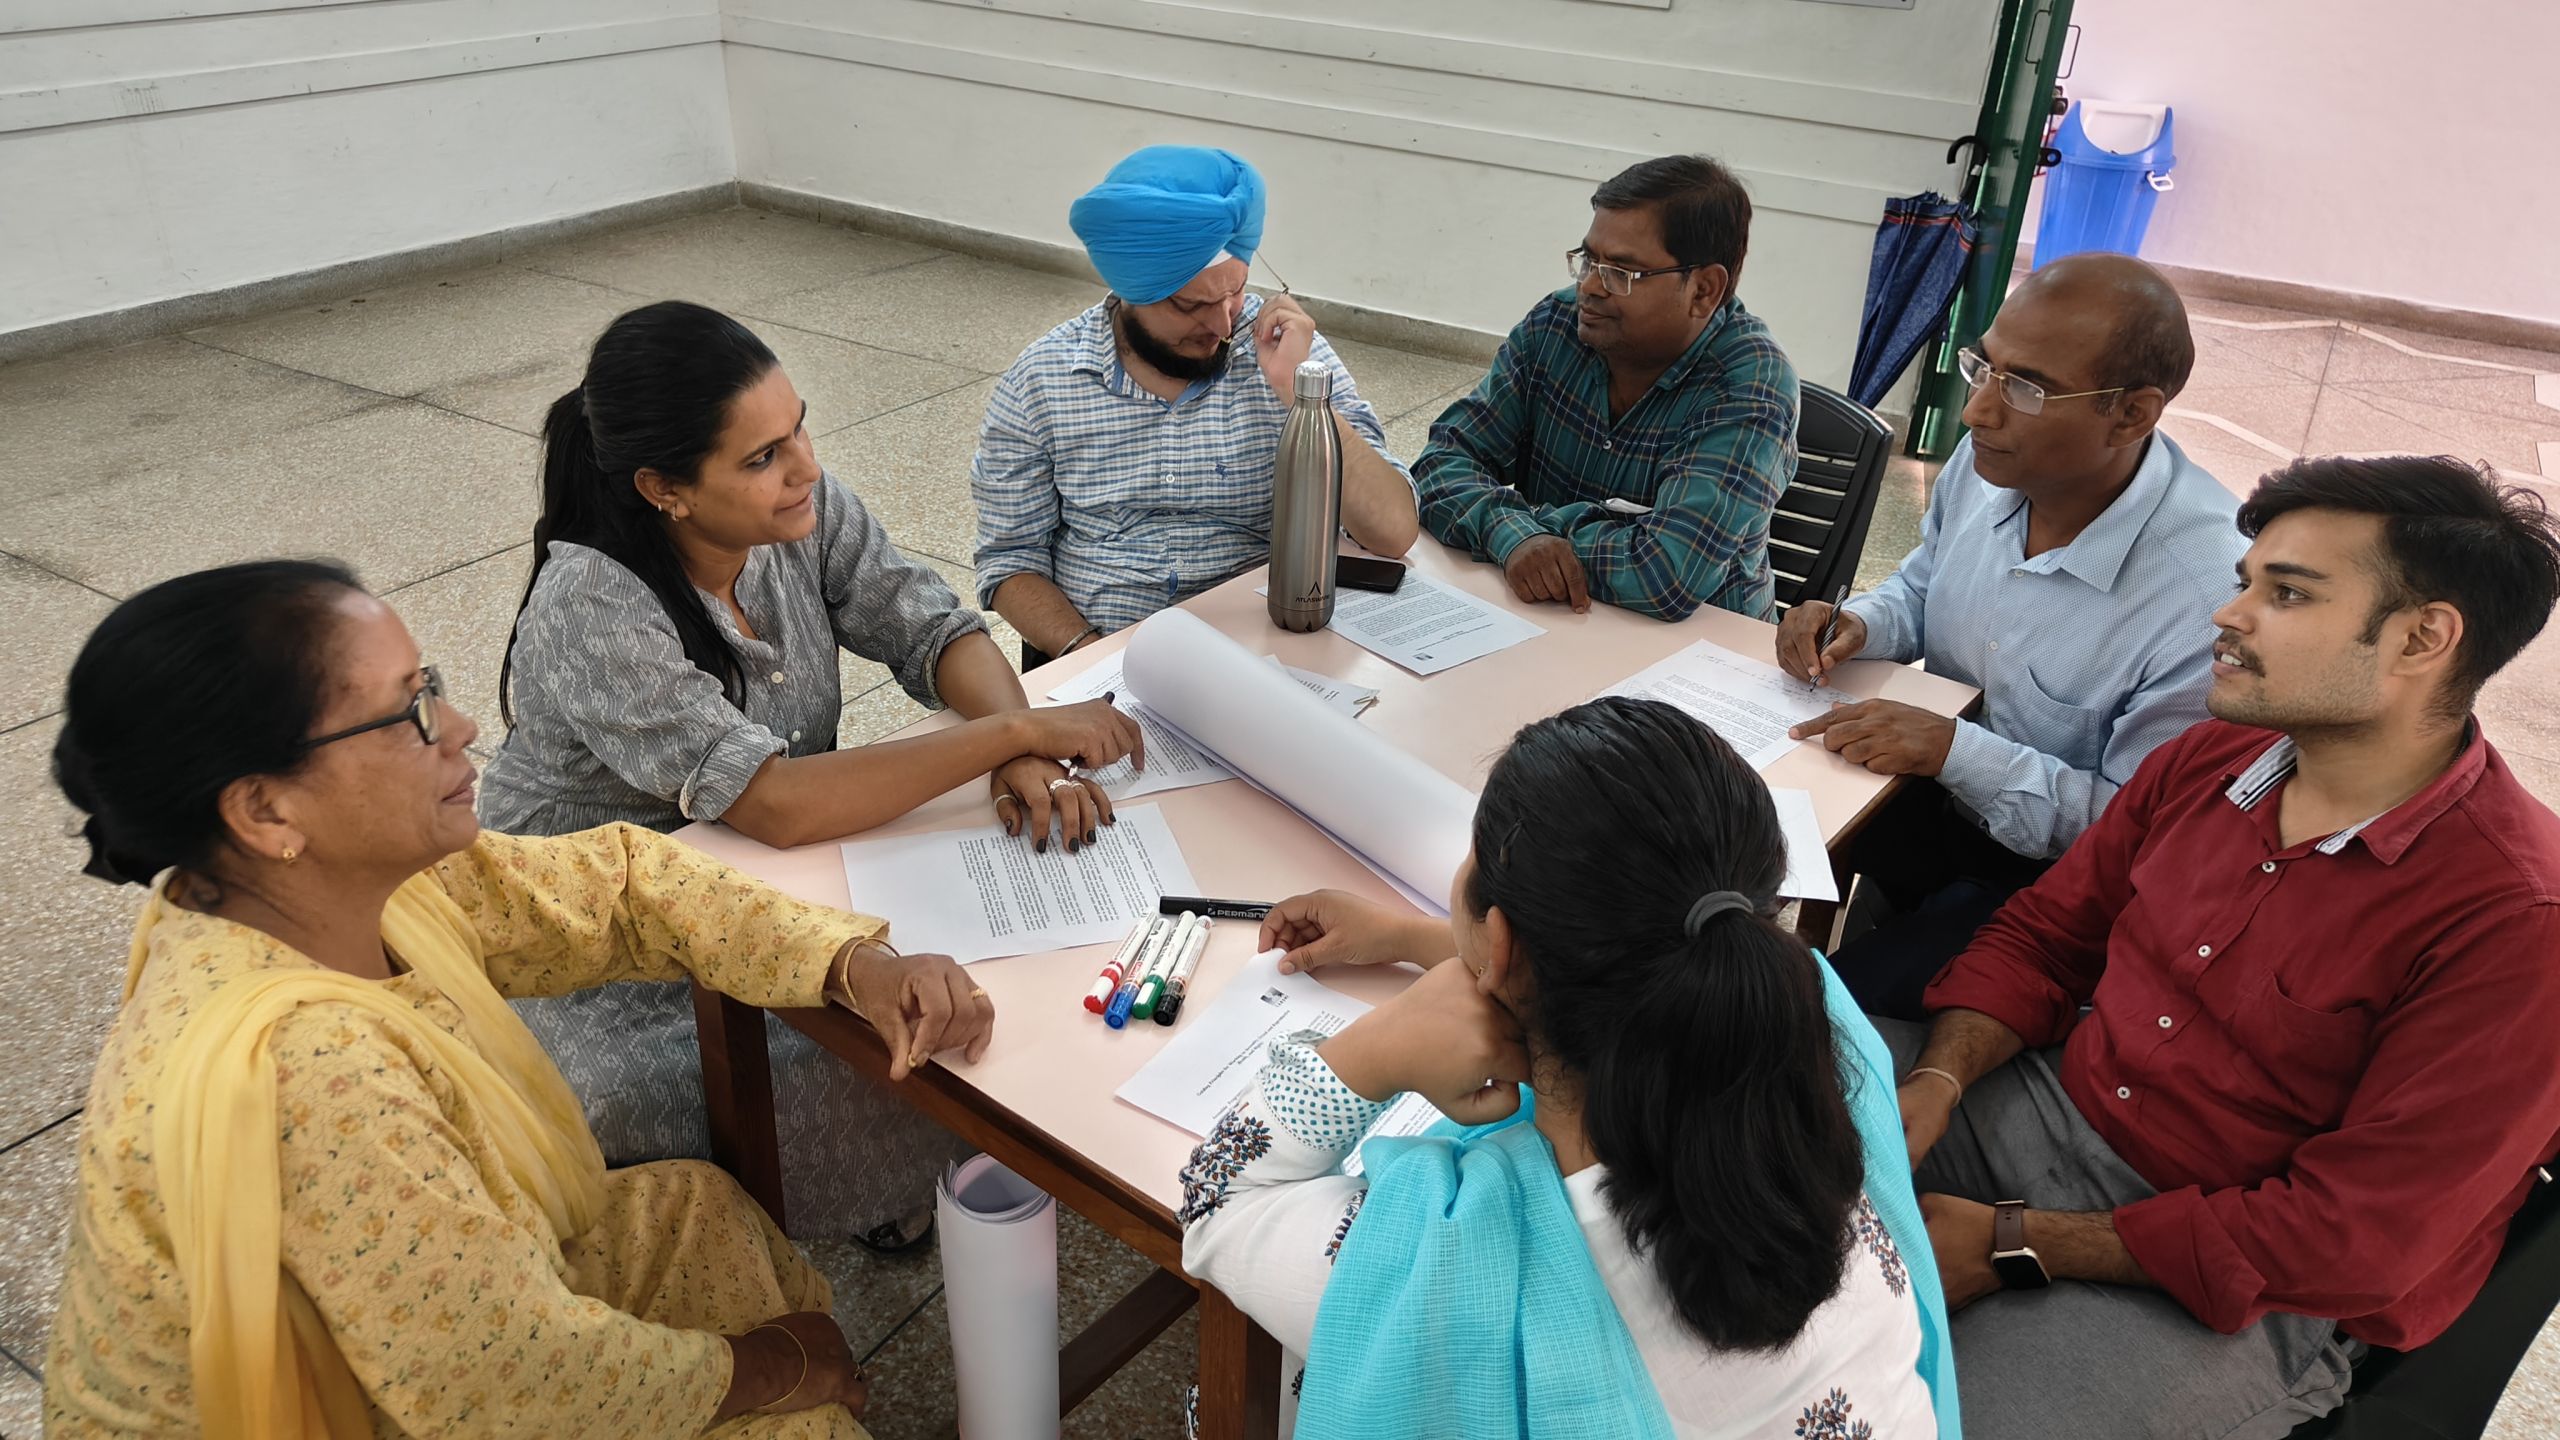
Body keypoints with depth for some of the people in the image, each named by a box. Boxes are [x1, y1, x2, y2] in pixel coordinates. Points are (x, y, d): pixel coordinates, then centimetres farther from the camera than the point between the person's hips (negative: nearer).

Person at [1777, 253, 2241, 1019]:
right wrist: (1860, 625, -9)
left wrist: (1956, 749, -30)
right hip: (1925, 793, 7)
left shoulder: (2211, 590, -29)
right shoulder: (1988, 459, -9)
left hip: (2053, 871, -6)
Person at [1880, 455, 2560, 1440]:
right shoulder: (2210, 759, 0)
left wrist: (2013, 1245, -20)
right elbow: (2042, 935, 8)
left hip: (2233, 1299, -6)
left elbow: (2351, 1243, -21)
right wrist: (1935, 1084, -12)